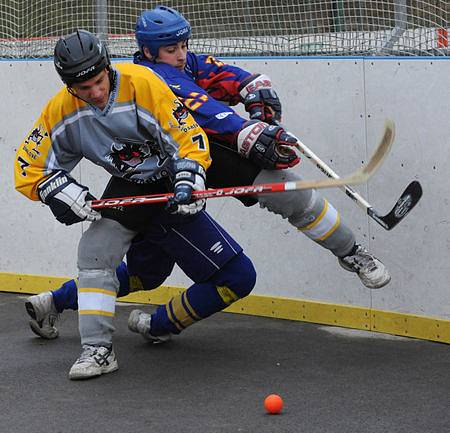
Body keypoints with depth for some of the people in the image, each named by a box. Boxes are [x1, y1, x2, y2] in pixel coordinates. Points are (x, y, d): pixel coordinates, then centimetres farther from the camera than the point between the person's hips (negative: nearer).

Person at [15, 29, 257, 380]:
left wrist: (188, 182, -32)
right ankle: (98, 349, -19)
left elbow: (190, 137, -19)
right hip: (127, 190, 2)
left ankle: (161, 326, 6)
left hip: (171, 192, -2)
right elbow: (29, 167, -6)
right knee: (95, 251, -25)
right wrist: (59, 190, -23)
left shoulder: (142, 83, -24)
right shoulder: (61, 110, -13)